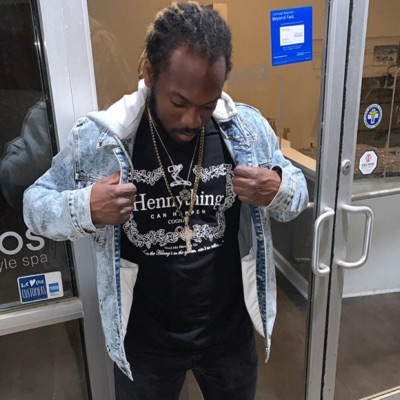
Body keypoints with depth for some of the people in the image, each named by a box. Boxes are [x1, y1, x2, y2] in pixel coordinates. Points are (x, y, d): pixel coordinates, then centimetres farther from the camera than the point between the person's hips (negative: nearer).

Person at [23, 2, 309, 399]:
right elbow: (35, 203, -6)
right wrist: (83, 209, -28)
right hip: (143, 341, -1)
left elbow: (297, 192, 3)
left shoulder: (248, 128, -11)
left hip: (231, 332, 2)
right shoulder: (98, 137, -17)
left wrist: (278, 191, -21)